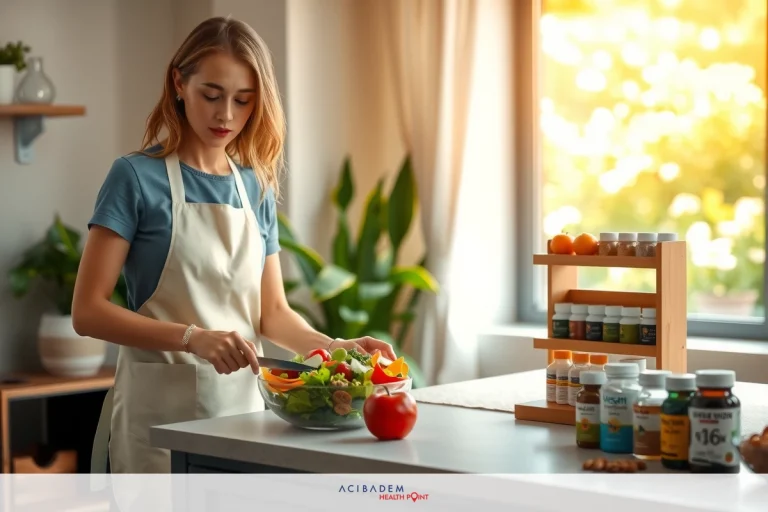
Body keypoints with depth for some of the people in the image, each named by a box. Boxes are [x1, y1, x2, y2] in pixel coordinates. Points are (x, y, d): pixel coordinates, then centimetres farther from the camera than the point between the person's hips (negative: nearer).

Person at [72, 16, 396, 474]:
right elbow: (88, 311, -11)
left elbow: (272, 312, 11)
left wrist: (335, 347, -8)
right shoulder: (137, 177, -6)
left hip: (242, 402, 5)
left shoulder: (258, 189, 9)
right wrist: (194, 338, -23)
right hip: (161, 408, -4)